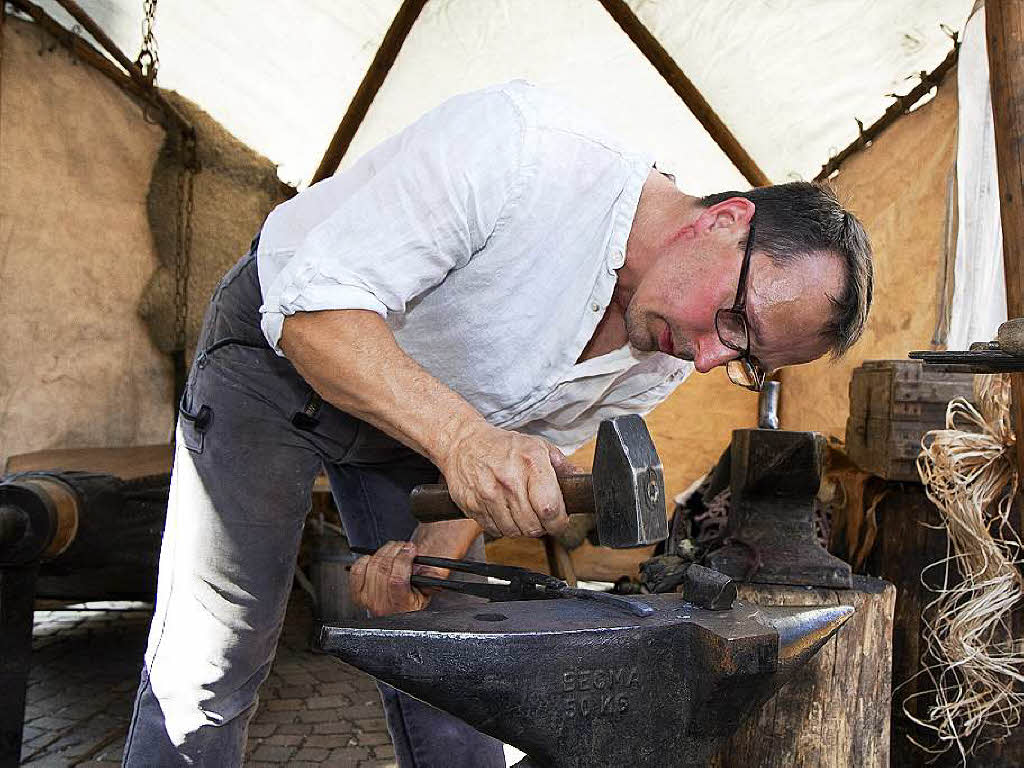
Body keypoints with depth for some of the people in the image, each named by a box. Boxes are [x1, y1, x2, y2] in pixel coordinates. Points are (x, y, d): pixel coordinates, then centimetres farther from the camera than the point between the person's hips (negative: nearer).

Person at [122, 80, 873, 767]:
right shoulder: (517, 145, -34)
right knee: (209, 664, -4)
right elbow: (313, 301, -34)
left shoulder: (663, 363, -13)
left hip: (427, 426, 5)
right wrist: (461, 435, -47)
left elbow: (536, 447, 1)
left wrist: (440, 546, -16)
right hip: (282, 348, -4)